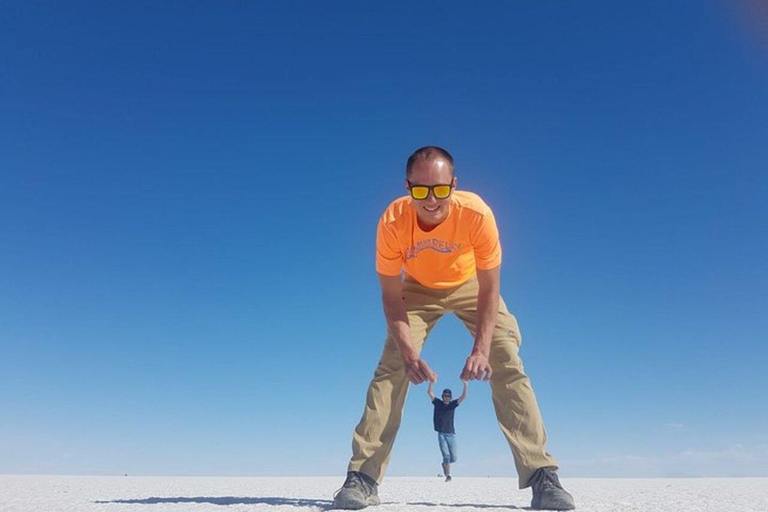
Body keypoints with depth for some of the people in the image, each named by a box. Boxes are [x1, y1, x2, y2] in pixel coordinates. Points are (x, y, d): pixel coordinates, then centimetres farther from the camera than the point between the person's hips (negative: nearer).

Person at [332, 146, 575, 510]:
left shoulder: (476, 213, -34)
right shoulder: (392, 223, -31)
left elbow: (489, 290, -25)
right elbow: (391, 296, -23)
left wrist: (481, 350, -35)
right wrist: (409, 353, -34)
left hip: (471, 285, 0)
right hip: (418, 289, 1)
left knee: (509, 367, -13)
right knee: (391, 368, -14)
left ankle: (542, 475, -4)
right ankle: (362, 478, -7)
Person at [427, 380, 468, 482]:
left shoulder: (452, 404, 6)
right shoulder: (437, 403, 4)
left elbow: (463, 397, -5)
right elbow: (429, 393, -6)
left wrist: (465, 386, -20)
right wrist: (431, 382, -22)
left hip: (451, 434, 2)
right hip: (441, 434, -2)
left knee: (454, 457, -1)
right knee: (446, 455, -11)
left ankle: (445, 464, 29)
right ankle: (448, 475, -3)